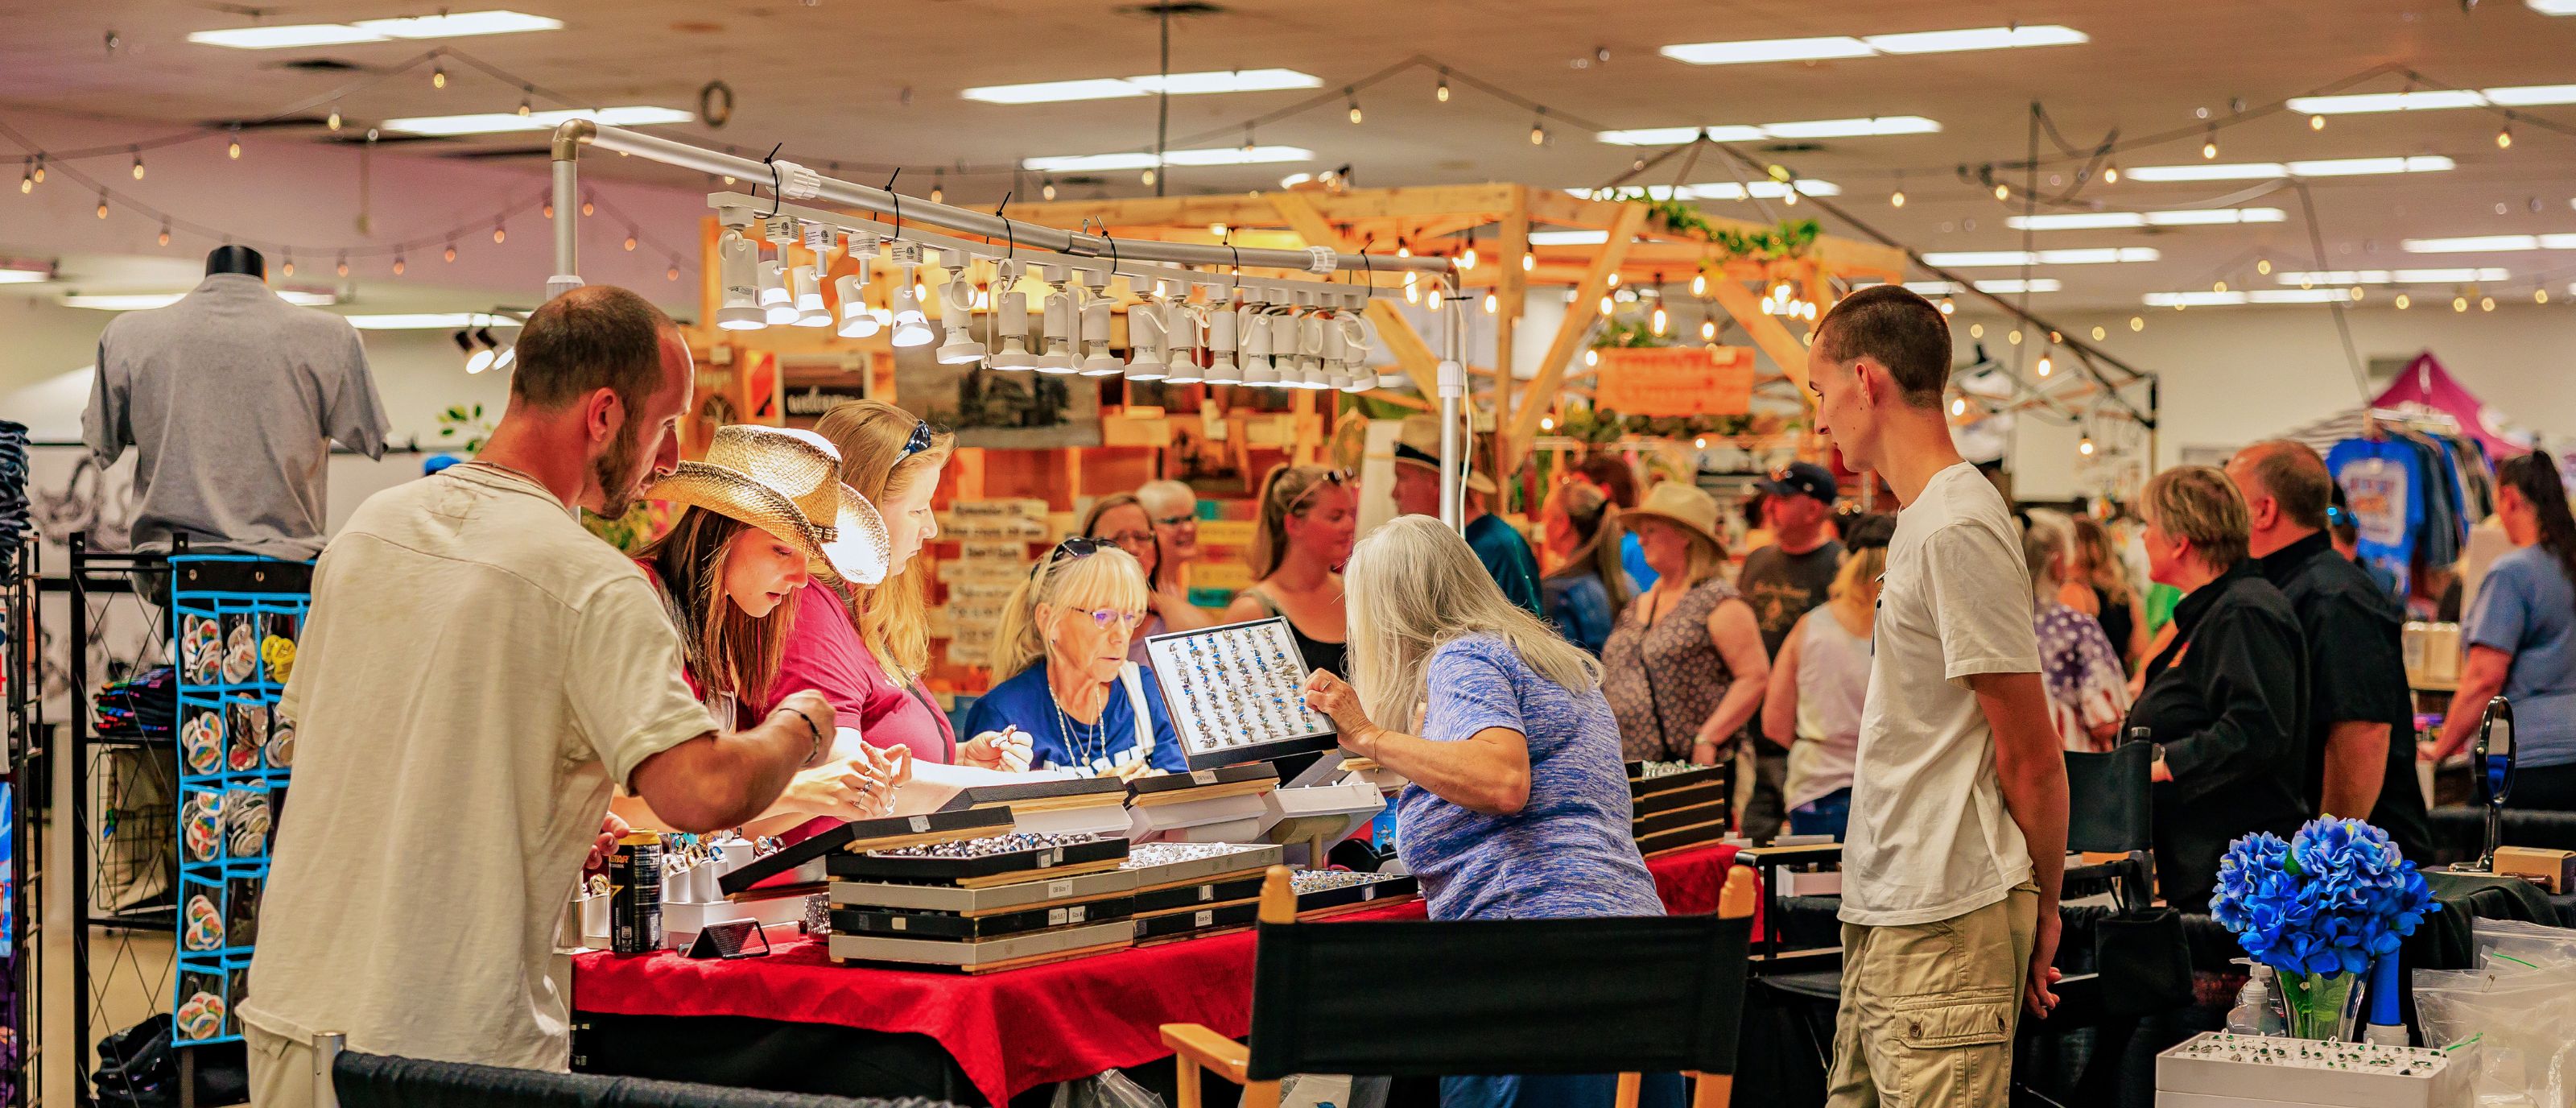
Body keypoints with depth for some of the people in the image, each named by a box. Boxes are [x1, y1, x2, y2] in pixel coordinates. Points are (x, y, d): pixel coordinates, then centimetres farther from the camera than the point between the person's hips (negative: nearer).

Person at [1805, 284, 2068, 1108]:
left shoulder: (1958, 530, -15)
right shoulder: (1923, 519, 16)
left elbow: (2032, 756, -13)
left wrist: (2044, 906, -3)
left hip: (1944, 928, -10)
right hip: (1884, 917, 10)